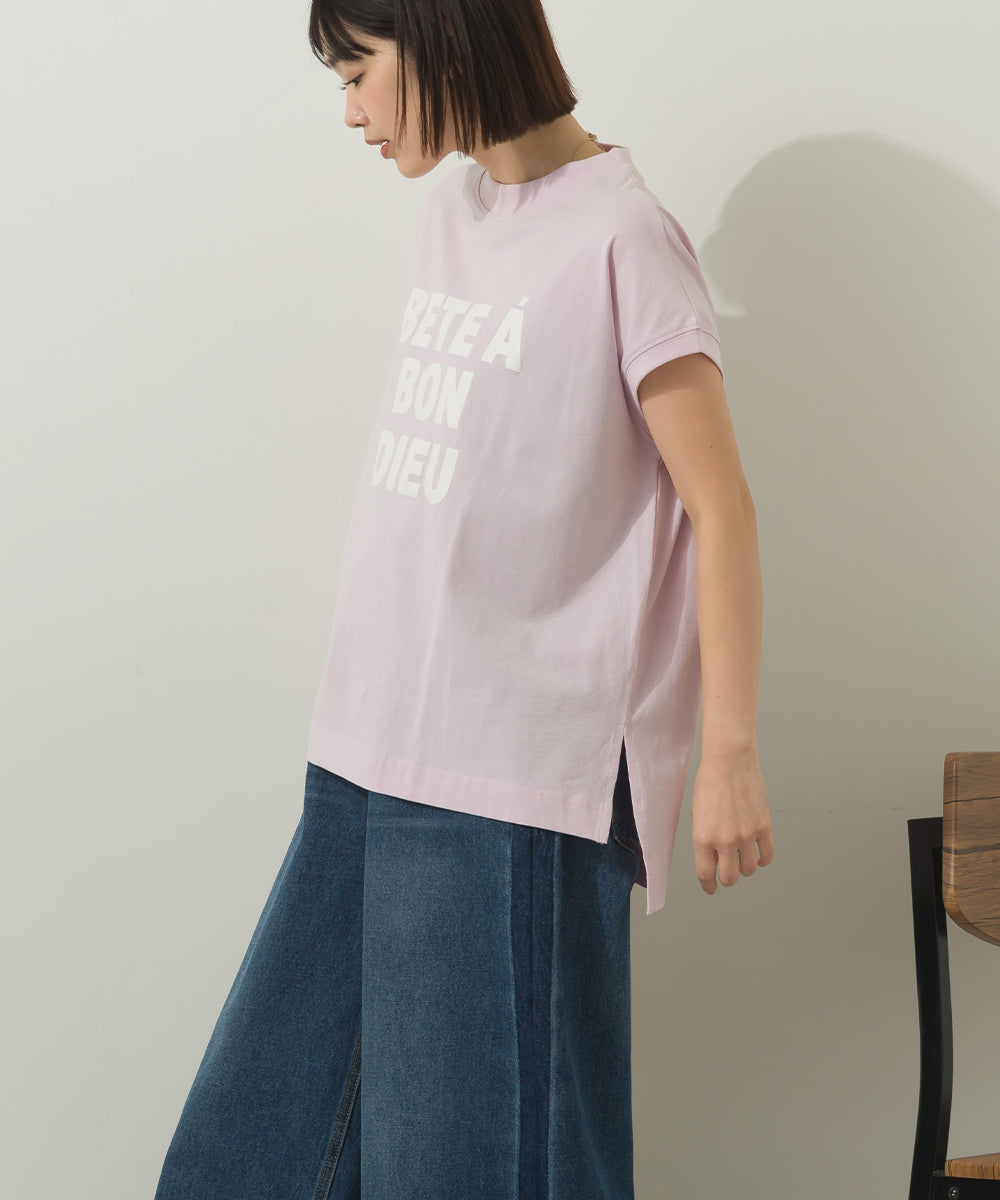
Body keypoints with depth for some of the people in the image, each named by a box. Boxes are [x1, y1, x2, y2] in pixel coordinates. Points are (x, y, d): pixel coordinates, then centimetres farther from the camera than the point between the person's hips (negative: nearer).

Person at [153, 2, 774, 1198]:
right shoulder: (450, 210, 12)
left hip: (516, 781, -8)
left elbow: (718, 506, -11)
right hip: (377, 749, 8)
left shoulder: (619, 237, -11)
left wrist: (730, 755, -12)